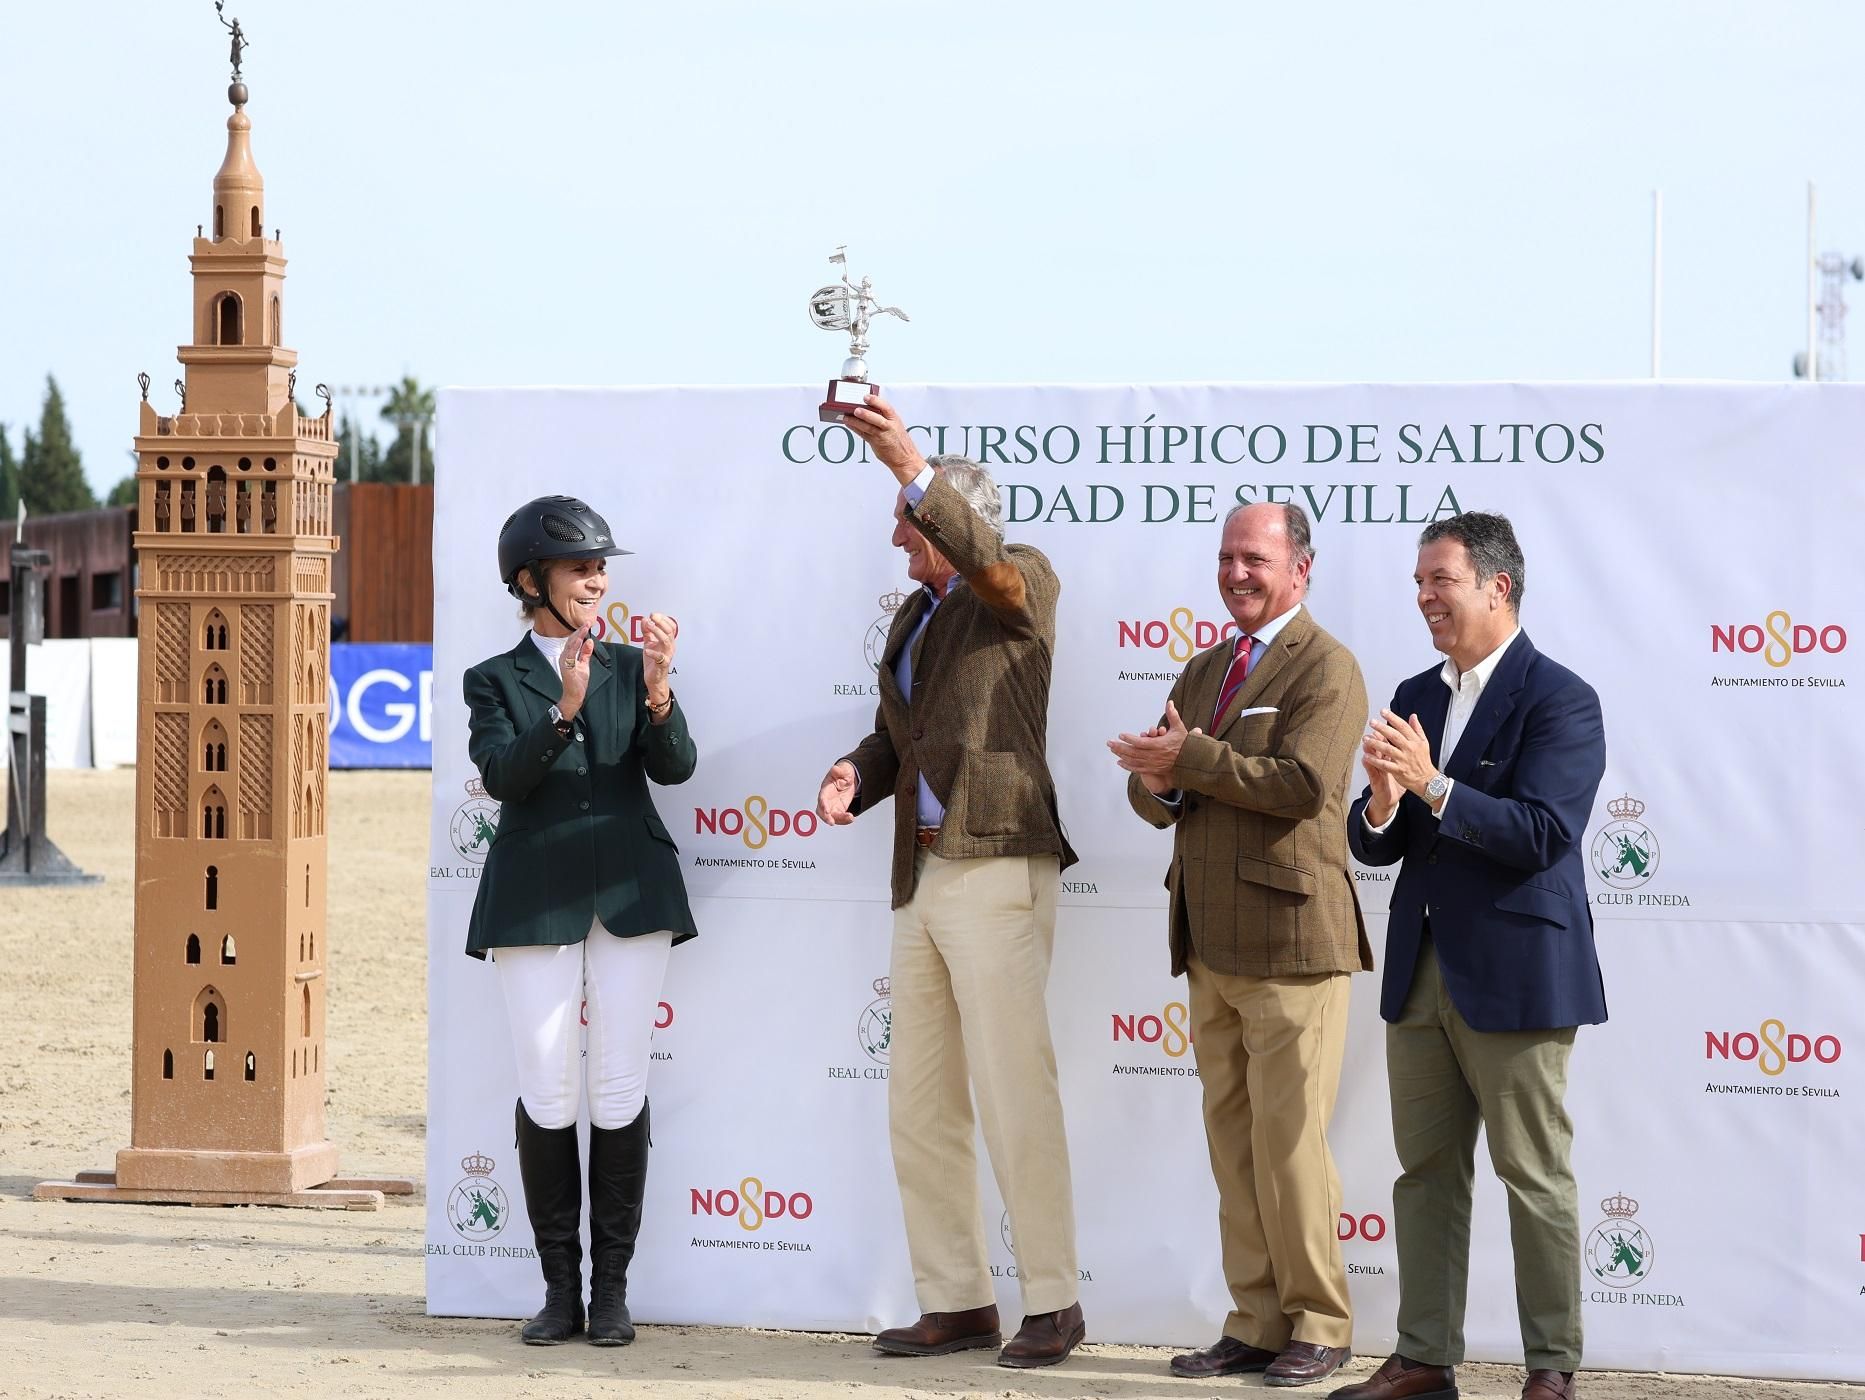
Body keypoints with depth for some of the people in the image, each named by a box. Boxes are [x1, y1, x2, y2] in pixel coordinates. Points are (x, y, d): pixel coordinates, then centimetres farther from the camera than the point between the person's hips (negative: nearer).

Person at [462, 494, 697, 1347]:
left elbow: (675, 766, -3)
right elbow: (502, 775, -10)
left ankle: (612, 1288, 6)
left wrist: (657, 691, -21)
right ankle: (561, 1287, 7)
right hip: (535, 902, -1)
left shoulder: (630, 668, 11)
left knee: (620, 1089, -1)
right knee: (547, 1095, -3)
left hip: (630, 893, 1)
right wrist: (564, 707, -25)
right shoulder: (497, 681, 6)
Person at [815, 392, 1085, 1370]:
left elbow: (989, 564, -27)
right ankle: (956, 1302, 15)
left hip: (997, 874, -9)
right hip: (920, 878, 9)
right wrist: (854, 777, 0)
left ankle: (1053, 1301, -2)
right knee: (920, 1106, 9)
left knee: (1015, 1096, -9)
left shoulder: (1023, 584, -3)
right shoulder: (915, 616, 20)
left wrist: (913, 468, -37)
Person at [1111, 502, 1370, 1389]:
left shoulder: (1324, 668, -6)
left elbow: (1301, 783, -20)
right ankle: (1256, 1324, 12)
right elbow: (1151, 792, 18)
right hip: (1212, 945, 8)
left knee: (1288, 1140, -6)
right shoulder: (1204, 673, 20)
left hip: (1288, 943, -8)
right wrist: (1157, 780, -6)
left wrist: (1191, 760, -15)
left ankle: (1318, 1326, 2)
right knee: (1233, 1141, 8)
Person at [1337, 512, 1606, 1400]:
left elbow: (1544, 834, -19)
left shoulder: (1559, 701, -9)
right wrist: (1382, 805, -12)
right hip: (1422, 970, 7)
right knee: (1425, 1170, 9)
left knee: (1535, 1177, -1)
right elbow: (1375, 845, 11)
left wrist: (1433, 785, -25)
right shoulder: (1416, 697, 13)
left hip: (1513, 976, -7)